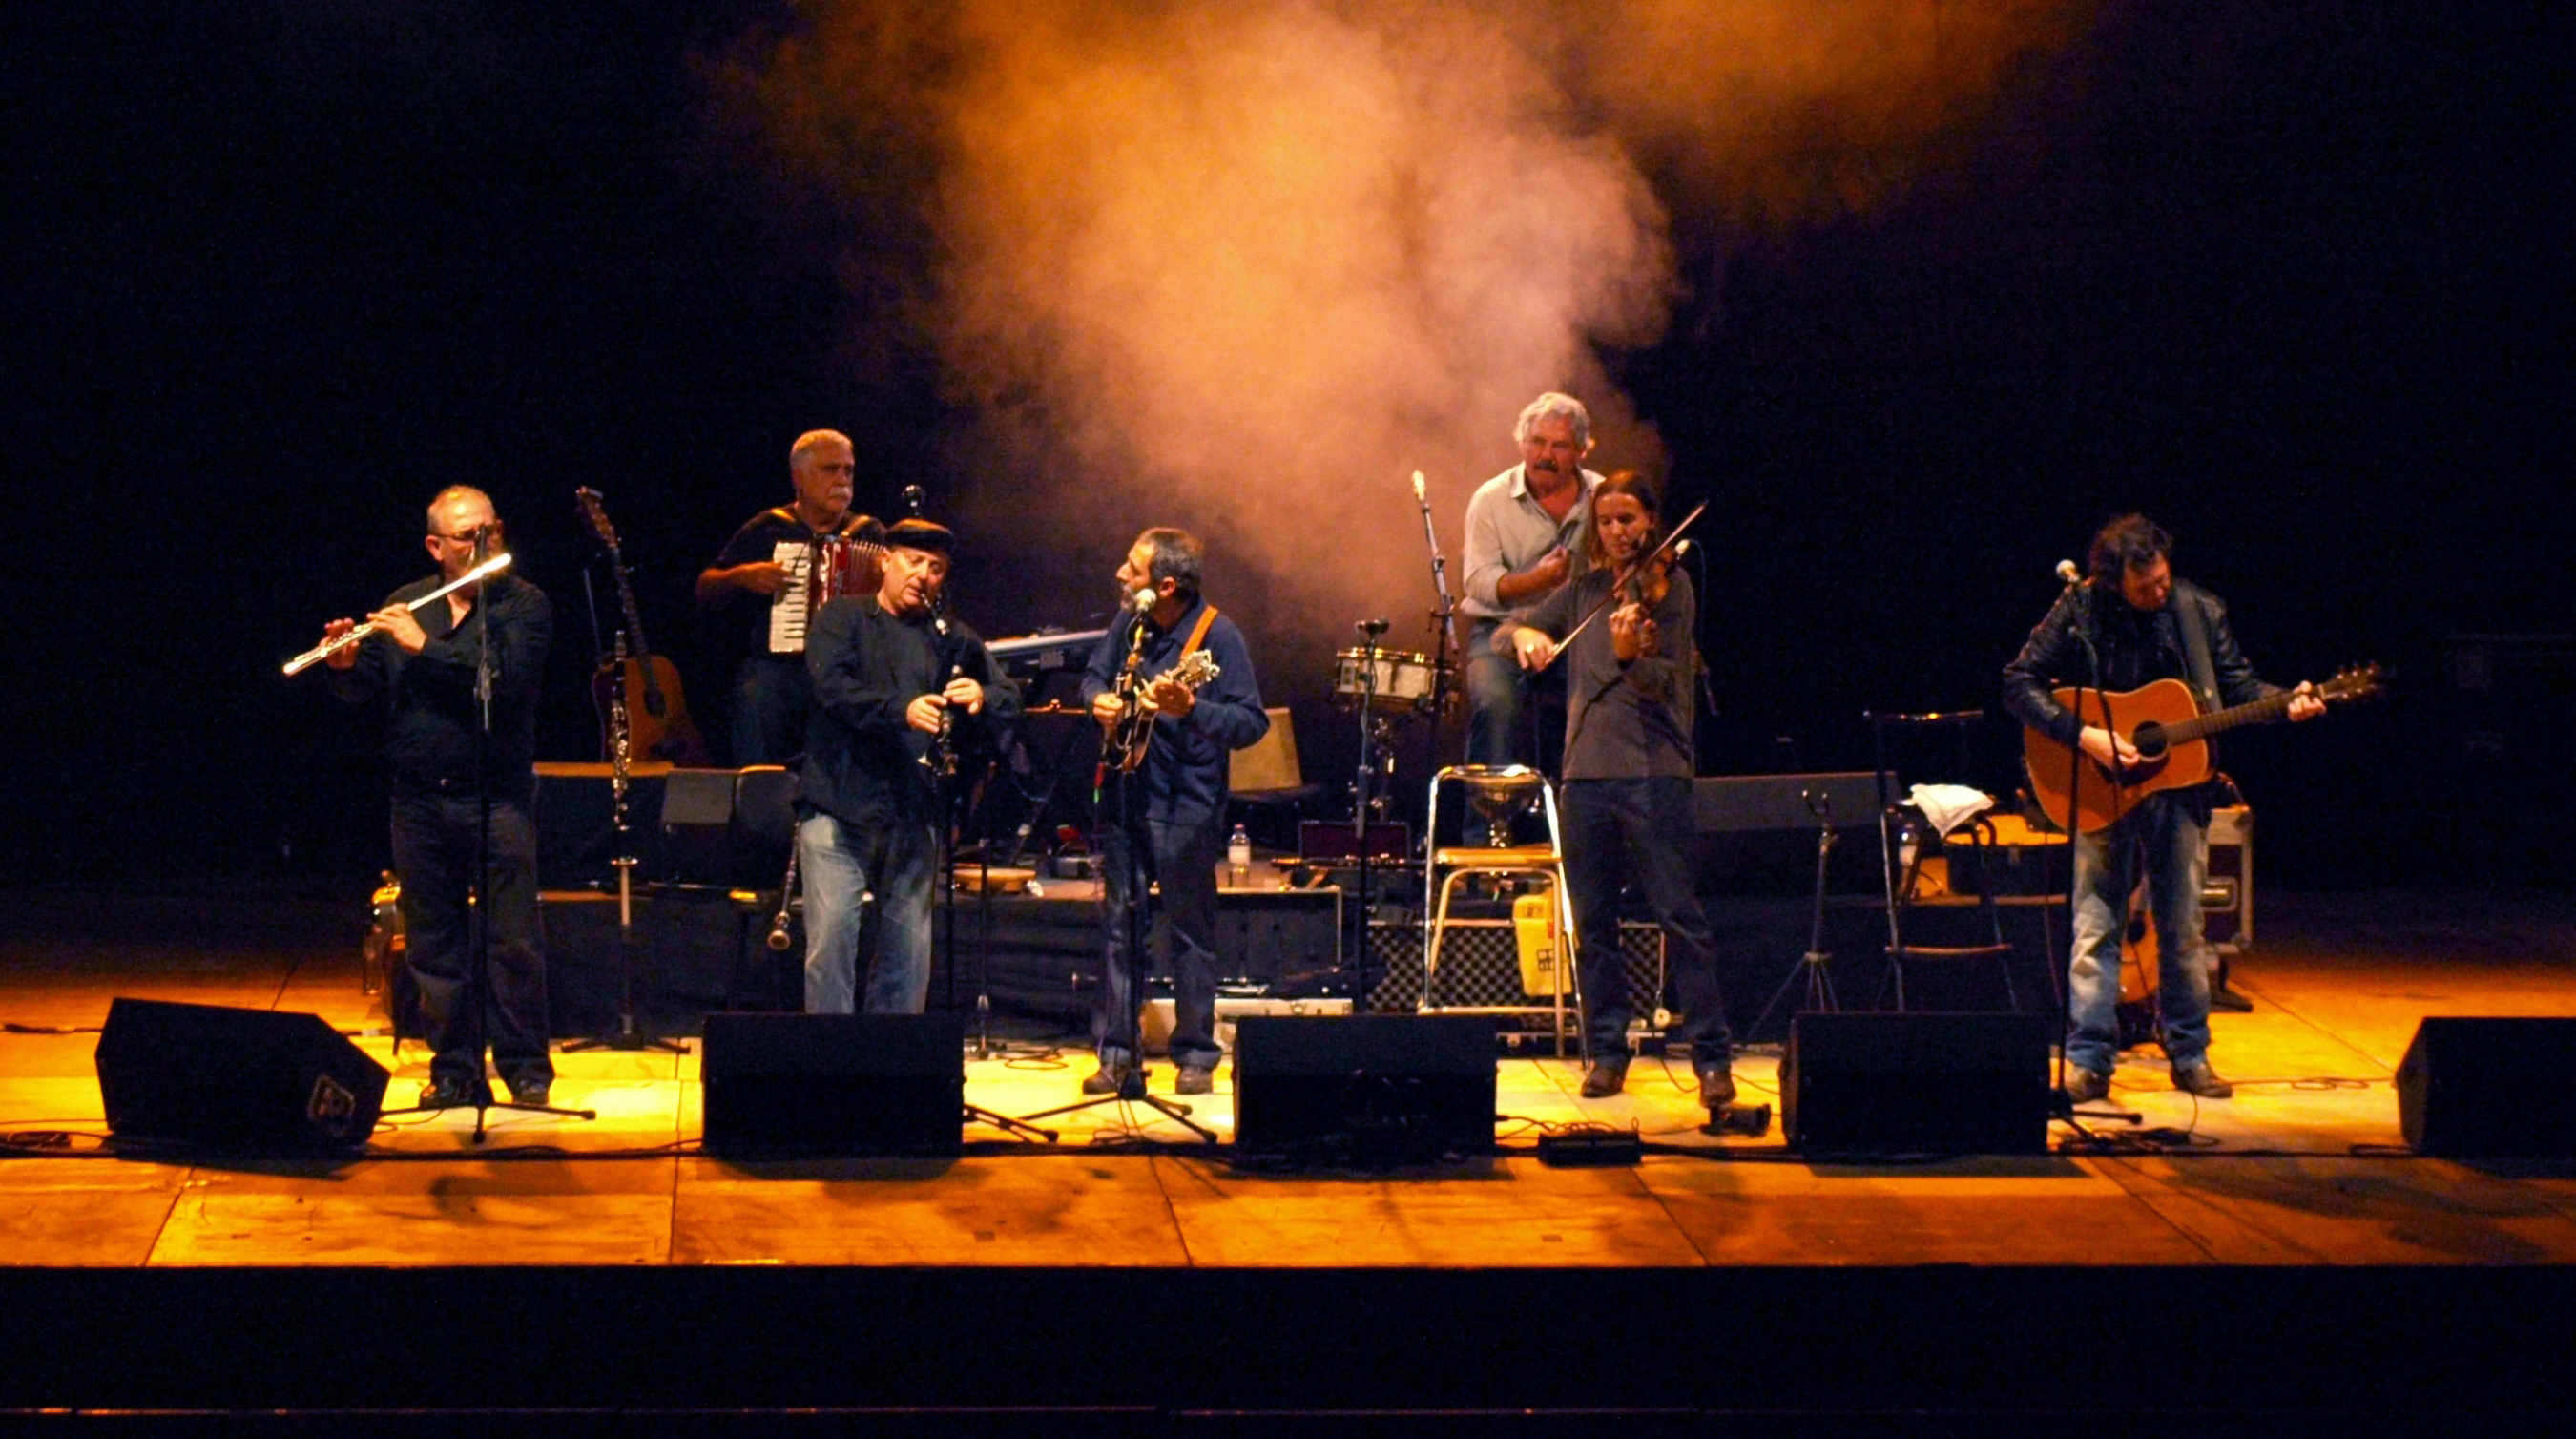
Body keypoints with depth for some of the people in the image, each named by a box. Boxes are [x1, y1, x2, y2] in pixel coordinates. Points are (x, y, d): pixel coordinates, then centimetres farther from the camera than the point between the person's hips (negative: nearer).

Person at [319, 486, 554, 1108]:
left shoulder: (524, 604, -2)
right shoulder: (402, 607, 11)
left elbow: (507, 675, -19)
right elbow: (364, 690, 11)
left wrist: (426, 646, -20)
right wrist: (345, 665, -11)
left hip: (496, 799, -4)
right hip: (420, 801, 4)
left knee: (512, 940, -4)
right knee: (435, 943, 7)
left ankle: (526, 1067, 5)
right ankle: (455, 1069, 14)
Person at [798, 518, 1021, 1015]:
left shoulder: (951, 638, 16)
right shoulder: (842, 620, 7)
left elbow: (1010, 698, 6)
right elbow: (833, 686, -11)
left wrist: (982, 698, -18)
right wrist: (901, 710, -25)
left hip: (914, 819, 3)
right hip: (840, 809, -3)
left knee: (909, 946, 5)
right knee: (831, 936, -9)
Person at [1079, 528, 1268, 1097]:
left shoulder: (1216, 634, -11)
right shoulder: (1129, 624, 6)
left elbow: (1253, 723, -14)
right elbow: (1095, 675, 23)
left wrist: (1190, 710, -29)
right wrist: (1099, 699, 0)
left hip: (1186, 806, -5)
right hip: (1123, 795, 5)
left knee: (1188, 932, 2)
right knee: (1118, 925, 7)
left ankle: (1197, 1057, 11)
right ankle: (1114, 1053, 13)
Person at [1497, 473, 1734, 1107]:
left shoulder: (1668, 588, 0)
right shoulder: (1583, 592, 15)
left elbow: (1666, 682, -11)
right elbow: (1502, 636, 18)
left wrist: (1630, 654, -32)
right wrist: (1524, 634, -5)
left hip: (1652, 774, -5)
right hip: (1586, 771, 5)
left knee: (1679, 916, -8)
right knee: (1592, 922, 6)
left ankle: (1712, 1055, -7)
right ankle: (1607, 1051, 15)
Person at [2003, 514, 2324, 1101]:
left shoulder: (2198, 610, 0)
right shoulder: (2080, 611, -8)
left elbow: (2236, 683, 8)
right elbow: (2019, 682, -8)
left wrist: (2285, 702, -11)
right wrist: (2082, 734, -18)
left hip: (2176, 788, 2)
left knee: (2183, 930, 7)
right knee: (2094, 927, -3)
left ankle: (2189, 1055, 16)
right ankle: (2088, 1062, 1)